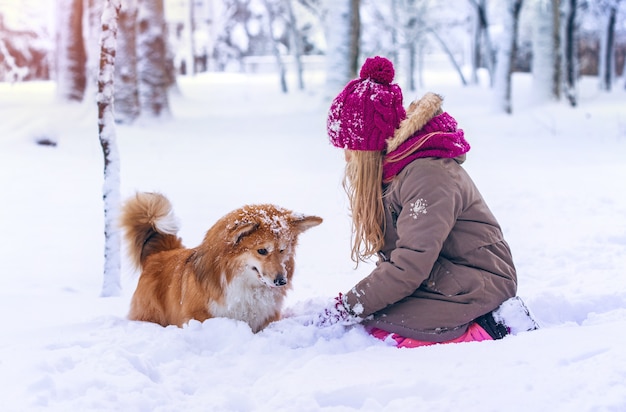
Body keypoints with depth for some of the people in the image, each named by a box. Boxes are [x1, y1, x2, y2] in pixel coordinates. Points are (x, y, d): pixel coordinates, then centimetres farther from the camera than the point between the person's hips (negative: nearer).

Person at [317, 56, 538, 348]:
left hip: (474, 287, -10)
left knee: (374, 326, -23)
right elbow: (396, 257, 7)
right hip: (436, 279, 10)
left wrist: (347, 307, -20)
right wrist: (351, 301, -6)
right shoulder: (394, 168, 8)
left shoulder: (428, 176, -22)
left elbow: (409, 267, -26)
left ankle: (483, 330, -9)